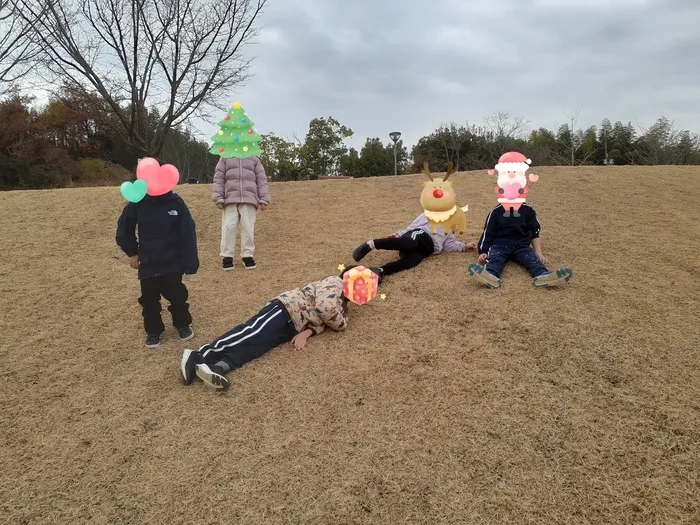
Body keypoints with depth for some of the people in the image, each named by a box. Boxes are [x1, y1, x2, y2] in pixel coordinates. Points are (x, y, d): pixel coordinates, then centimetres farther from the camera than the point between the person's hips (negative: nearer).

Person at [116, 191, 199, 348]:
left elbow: (188, 233, -10)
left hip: (173, 263, -1)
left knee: (177, 296, 5)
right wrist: (132, 252, 9)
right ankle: (153, 331, 28)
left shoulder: (176, 203, -11)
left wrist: (190, 262, -12)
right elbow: (124, 229, 8)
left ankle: (183, 325, 29)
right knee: (149, 300, 8)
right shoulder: (137, 203, -7)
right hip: (148, 264, 2)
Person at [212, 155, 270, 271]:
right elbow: (218, 179, 9)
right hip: (230, 199, 0)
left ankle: (248, 256, 4)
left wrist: (264, 199, 0)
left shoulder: (254, 160, 16)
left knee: (248, 228, -4)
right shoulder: (225, 159, 16)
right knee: (229, 227, -5)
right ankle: (227, 256, 1)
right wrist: (218, 198, -3)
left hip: (249, 199, 0)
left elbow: (262, 180, 10)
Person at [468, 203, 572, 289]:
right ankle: (491, 276, -67)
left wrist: (539, 253, 2)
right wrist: (483, 252, -5)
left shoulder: (528, 210, 11)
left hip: (521, 246, 2)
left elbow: (534, 234, 15)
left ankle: (543, 276, -61)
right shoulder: (496, 211, 9)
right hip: (500, 244, -1)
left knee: (532, 258, -29)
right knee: (494, 258, -34)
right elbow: (487, 233, 8)